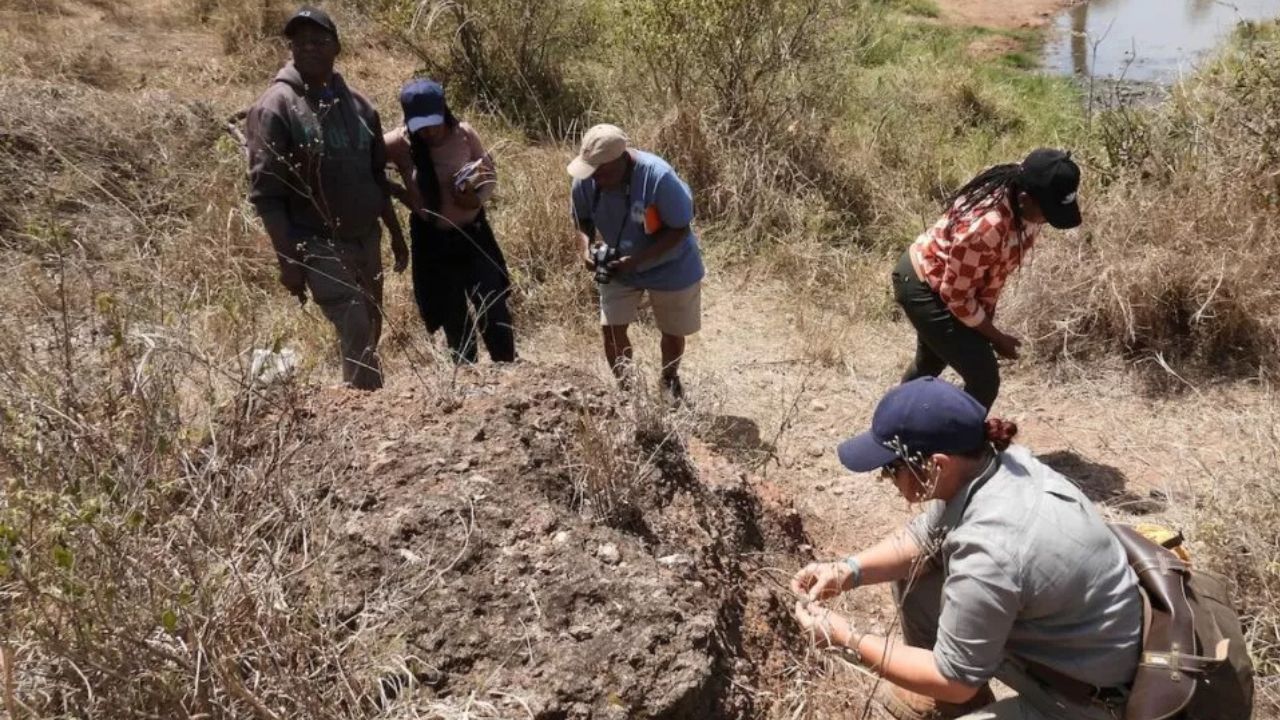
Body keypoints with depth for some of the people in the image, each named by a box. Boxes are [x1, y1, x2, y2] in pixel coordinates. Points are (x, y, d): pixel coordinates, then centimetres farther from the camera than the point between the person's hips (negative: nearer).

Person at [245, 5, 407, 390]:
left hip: (366, 238, 6)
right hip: (319, 245, -6)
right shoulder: (276, 107, -9)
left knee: (371, 331, 12)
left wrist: (396, 234, 16)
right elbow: (265, 192, -12)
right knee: (357, 336, -14)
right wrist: (289, 259, -16)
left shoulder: (357, 104, 8)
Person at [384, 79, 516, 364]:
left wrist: (478, 199, -17)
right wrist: (399, 193, -14)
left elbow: (490, 173, 3)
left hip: (473, 233, 1)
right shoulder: (398, 144, -14)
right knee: (454, 318, 12)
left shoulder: (464, 134, -9)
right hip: (432, 241, -1)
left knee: (494, 309, 3)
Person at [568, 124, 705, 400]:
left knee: (672, 332, 12)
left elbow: (679, 229, -26)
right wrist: (586, 245, -25)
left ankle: (670, 380, 43)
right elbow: (583, 220, -3)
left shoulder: (659, 178, -35)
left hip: (670, 267, -3)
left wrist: (636, 260, -34)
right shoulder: (585, 180, -21)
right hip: (618, 266, 3)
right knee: (611, 327, -5)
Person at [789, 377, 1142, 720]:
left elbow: (956, 679, -22)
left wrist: (848, 638, -15)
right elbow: (924, 537, 6)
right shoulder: (993, 460, -13)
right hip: (1057, 628, 8)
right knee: (912, 574, 9)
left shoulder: (989, 553, -36)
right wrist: (849, 571, -7)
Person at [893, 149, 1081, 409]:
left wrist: (987, 317, 3)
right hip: (923, 287, -9)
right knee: (984, 379, -9)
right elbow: (956, 295, -26)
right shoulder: (984, 226, -38)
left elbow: (996, 269, 2)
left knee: (929, 364, 30)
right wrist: (995, 336, -14)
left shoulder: (1025, 210, -13)